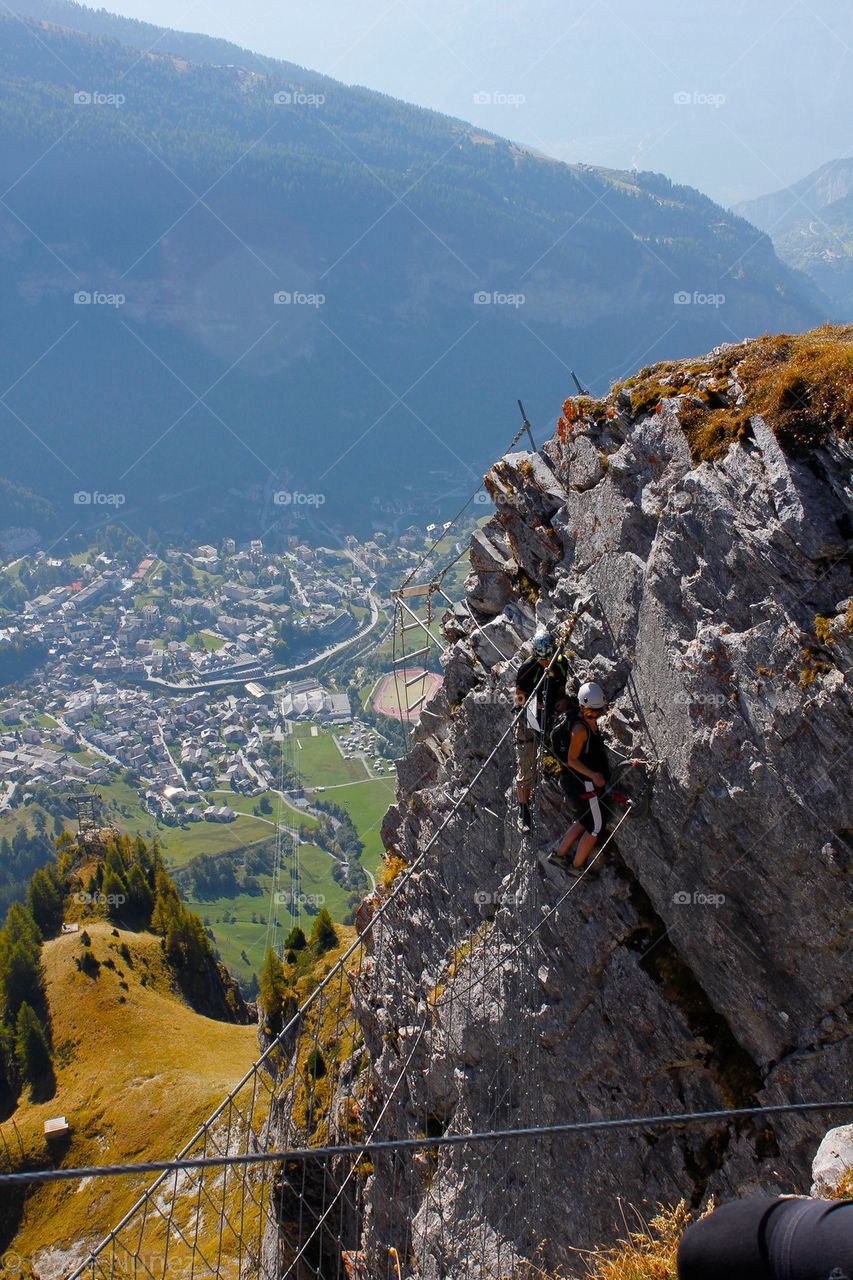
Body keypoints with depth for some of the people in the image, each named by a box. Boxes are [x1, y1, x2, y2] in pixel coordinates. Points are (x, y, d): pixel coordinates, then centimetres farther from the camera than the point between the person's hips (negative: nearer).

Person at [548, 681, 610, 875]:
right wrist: (593, 774, -29)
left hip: (586, 781, 10)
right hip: (584, 784, -10)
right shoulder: (580, 729, -25)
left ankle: (559, 854, 30)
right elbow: (572, 759, -22)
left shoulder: (592, 721, 4)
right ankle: (577, 866, 17)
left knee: (586, 820, 23)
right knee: (596, 828, 4)